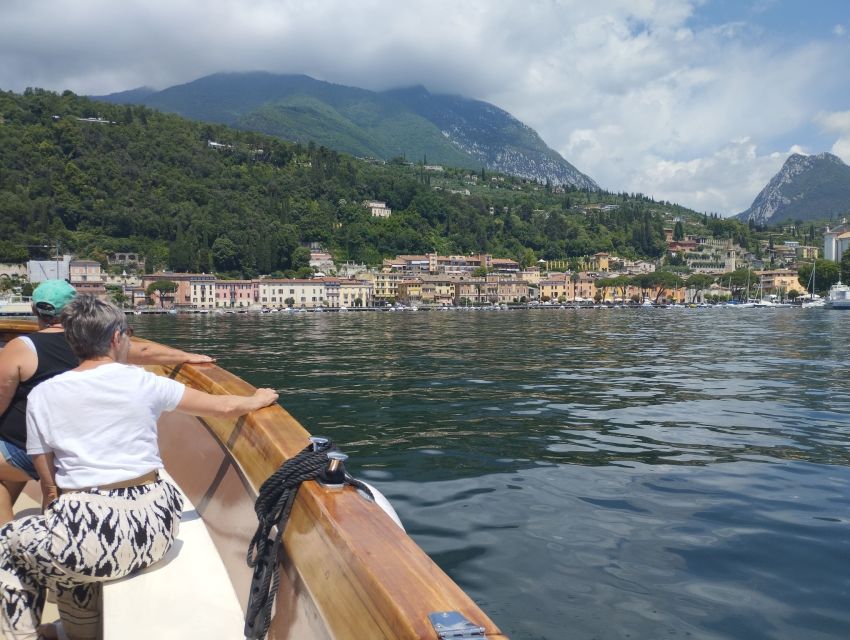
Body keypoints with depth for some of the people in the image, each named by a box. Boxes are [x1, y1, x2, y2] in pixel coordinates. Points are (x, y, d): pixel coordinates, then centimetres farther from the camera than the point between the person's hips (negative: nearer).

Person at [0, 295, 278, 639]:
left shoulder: (41, 395, 1)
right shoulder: (142, 382, 0)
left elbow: (49, 486, 4)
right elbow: (224, 407, 6)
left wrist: (52, 518, 22)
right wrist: (258, 399, 26)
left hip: (89, 533, -2)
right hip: (153, 525, 2)